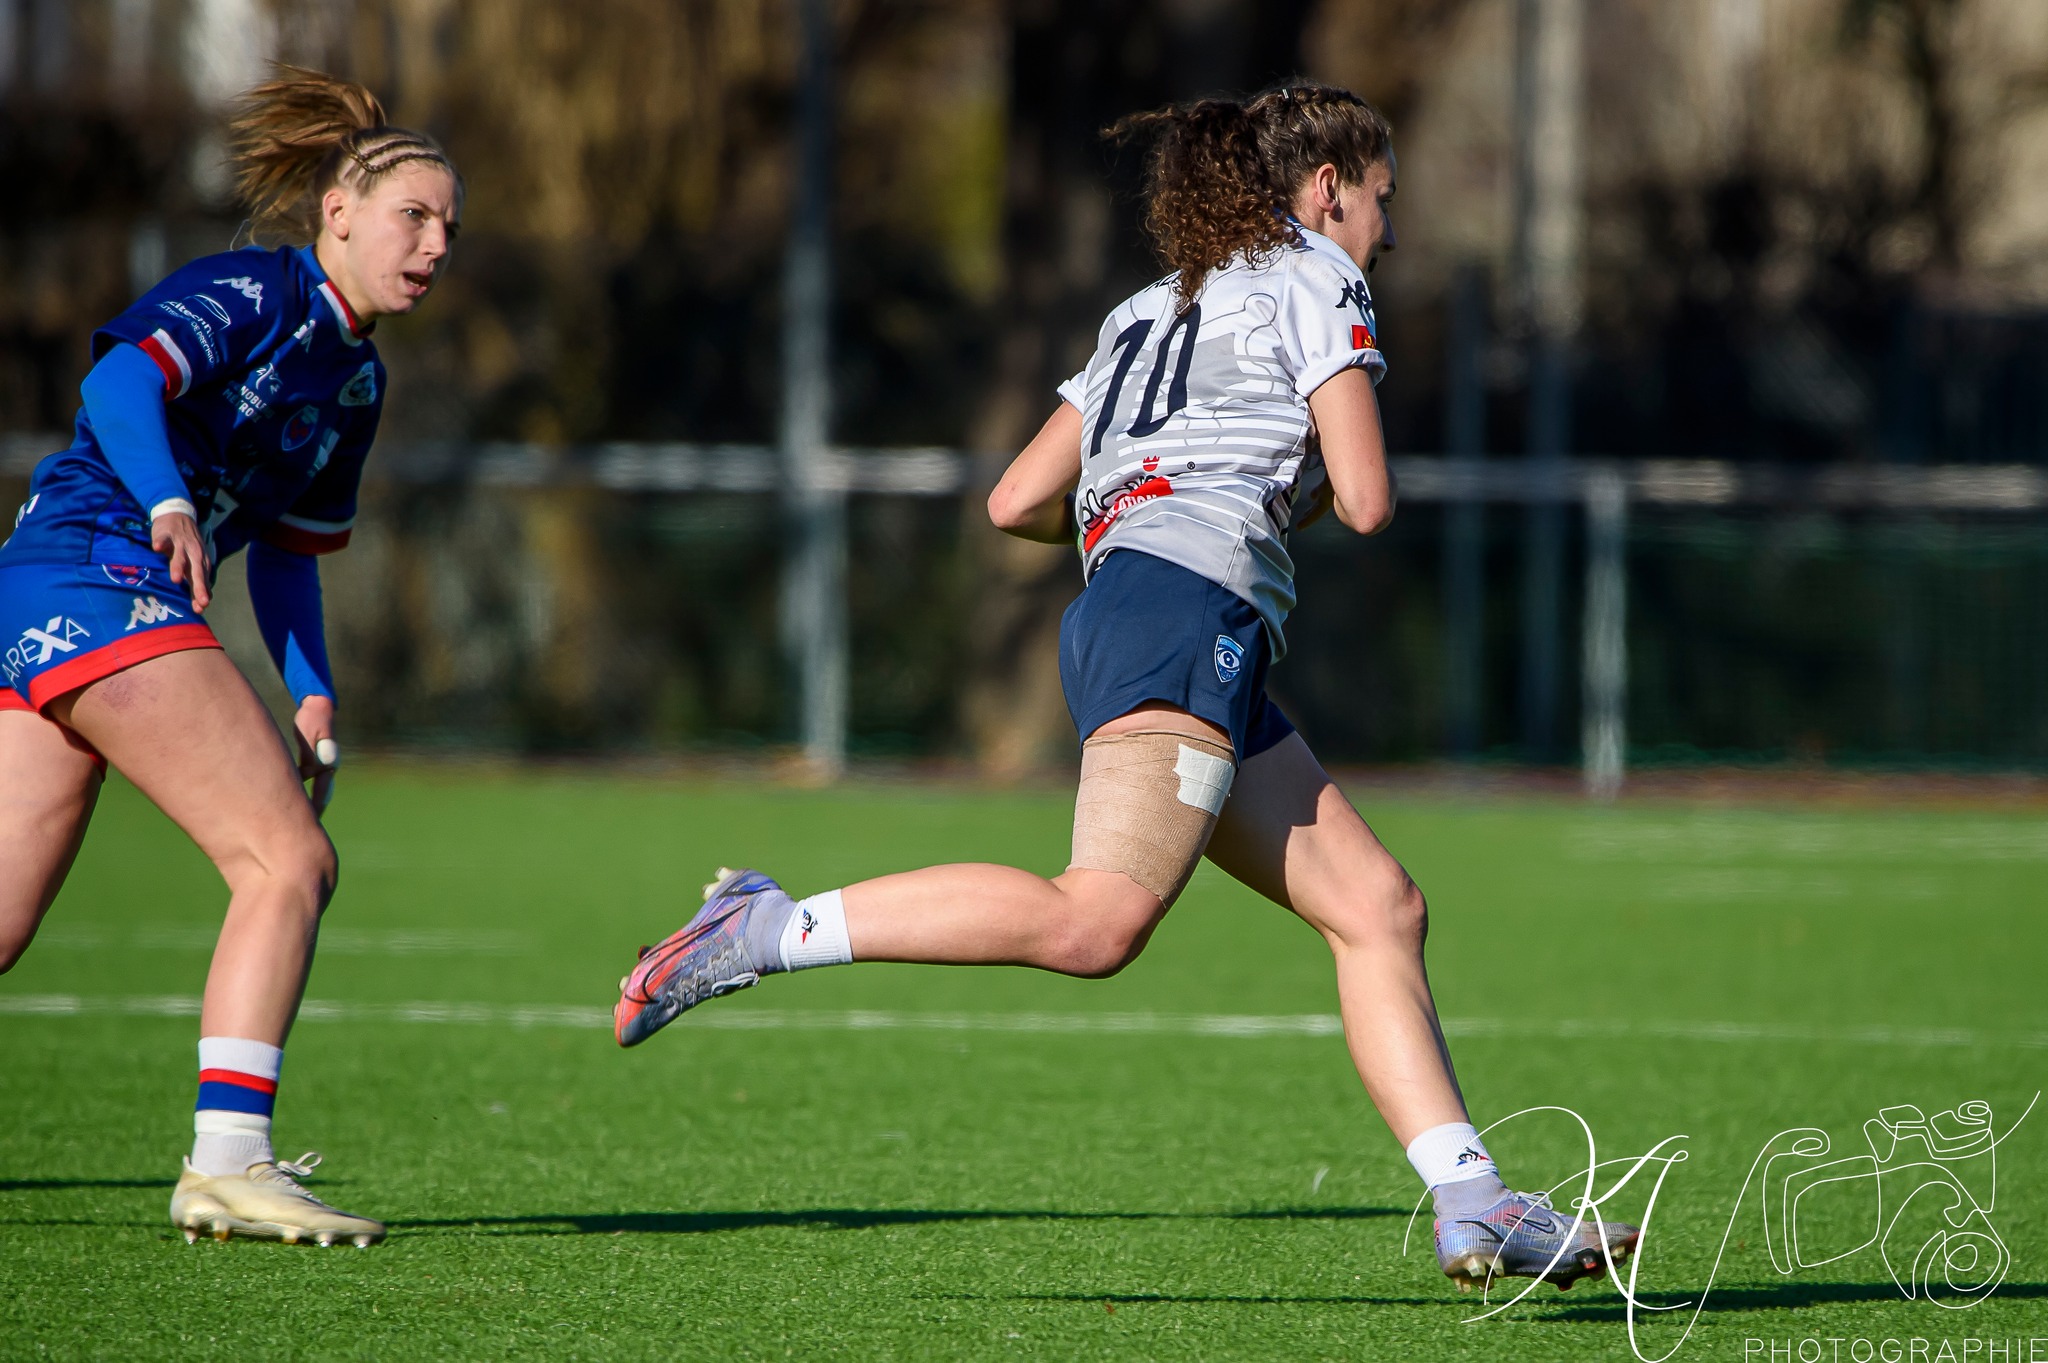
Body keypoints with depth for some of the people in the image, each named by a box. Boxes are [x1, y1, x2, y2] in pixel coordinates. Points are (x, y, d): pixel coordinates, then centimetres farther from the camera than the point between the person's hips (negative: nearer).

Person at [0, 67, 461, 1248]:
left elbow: (289, 555, 26)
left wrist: (314, 696, 13)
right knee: (289, 860, -15)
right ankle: (226, 1164, -19)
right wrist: (169, 506, -36)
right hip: (100, 579, -9)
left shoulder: (358, 380, 21)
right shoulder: (254, 293, -5)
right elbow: (119, 383, -20)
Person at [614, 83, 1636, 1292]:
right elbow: (1364, 501, -1)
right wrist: (1308, 487, 22)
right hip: (1191, 607, -10)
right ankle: (764, 932, -27)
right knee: (1098, 921, -26)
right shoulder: (1313, 279, 9)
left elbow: (1017, 502, 26)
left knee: (1381, 907, 5)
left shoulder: (1154, 312, 31)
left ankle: (1475, 1208, -5)